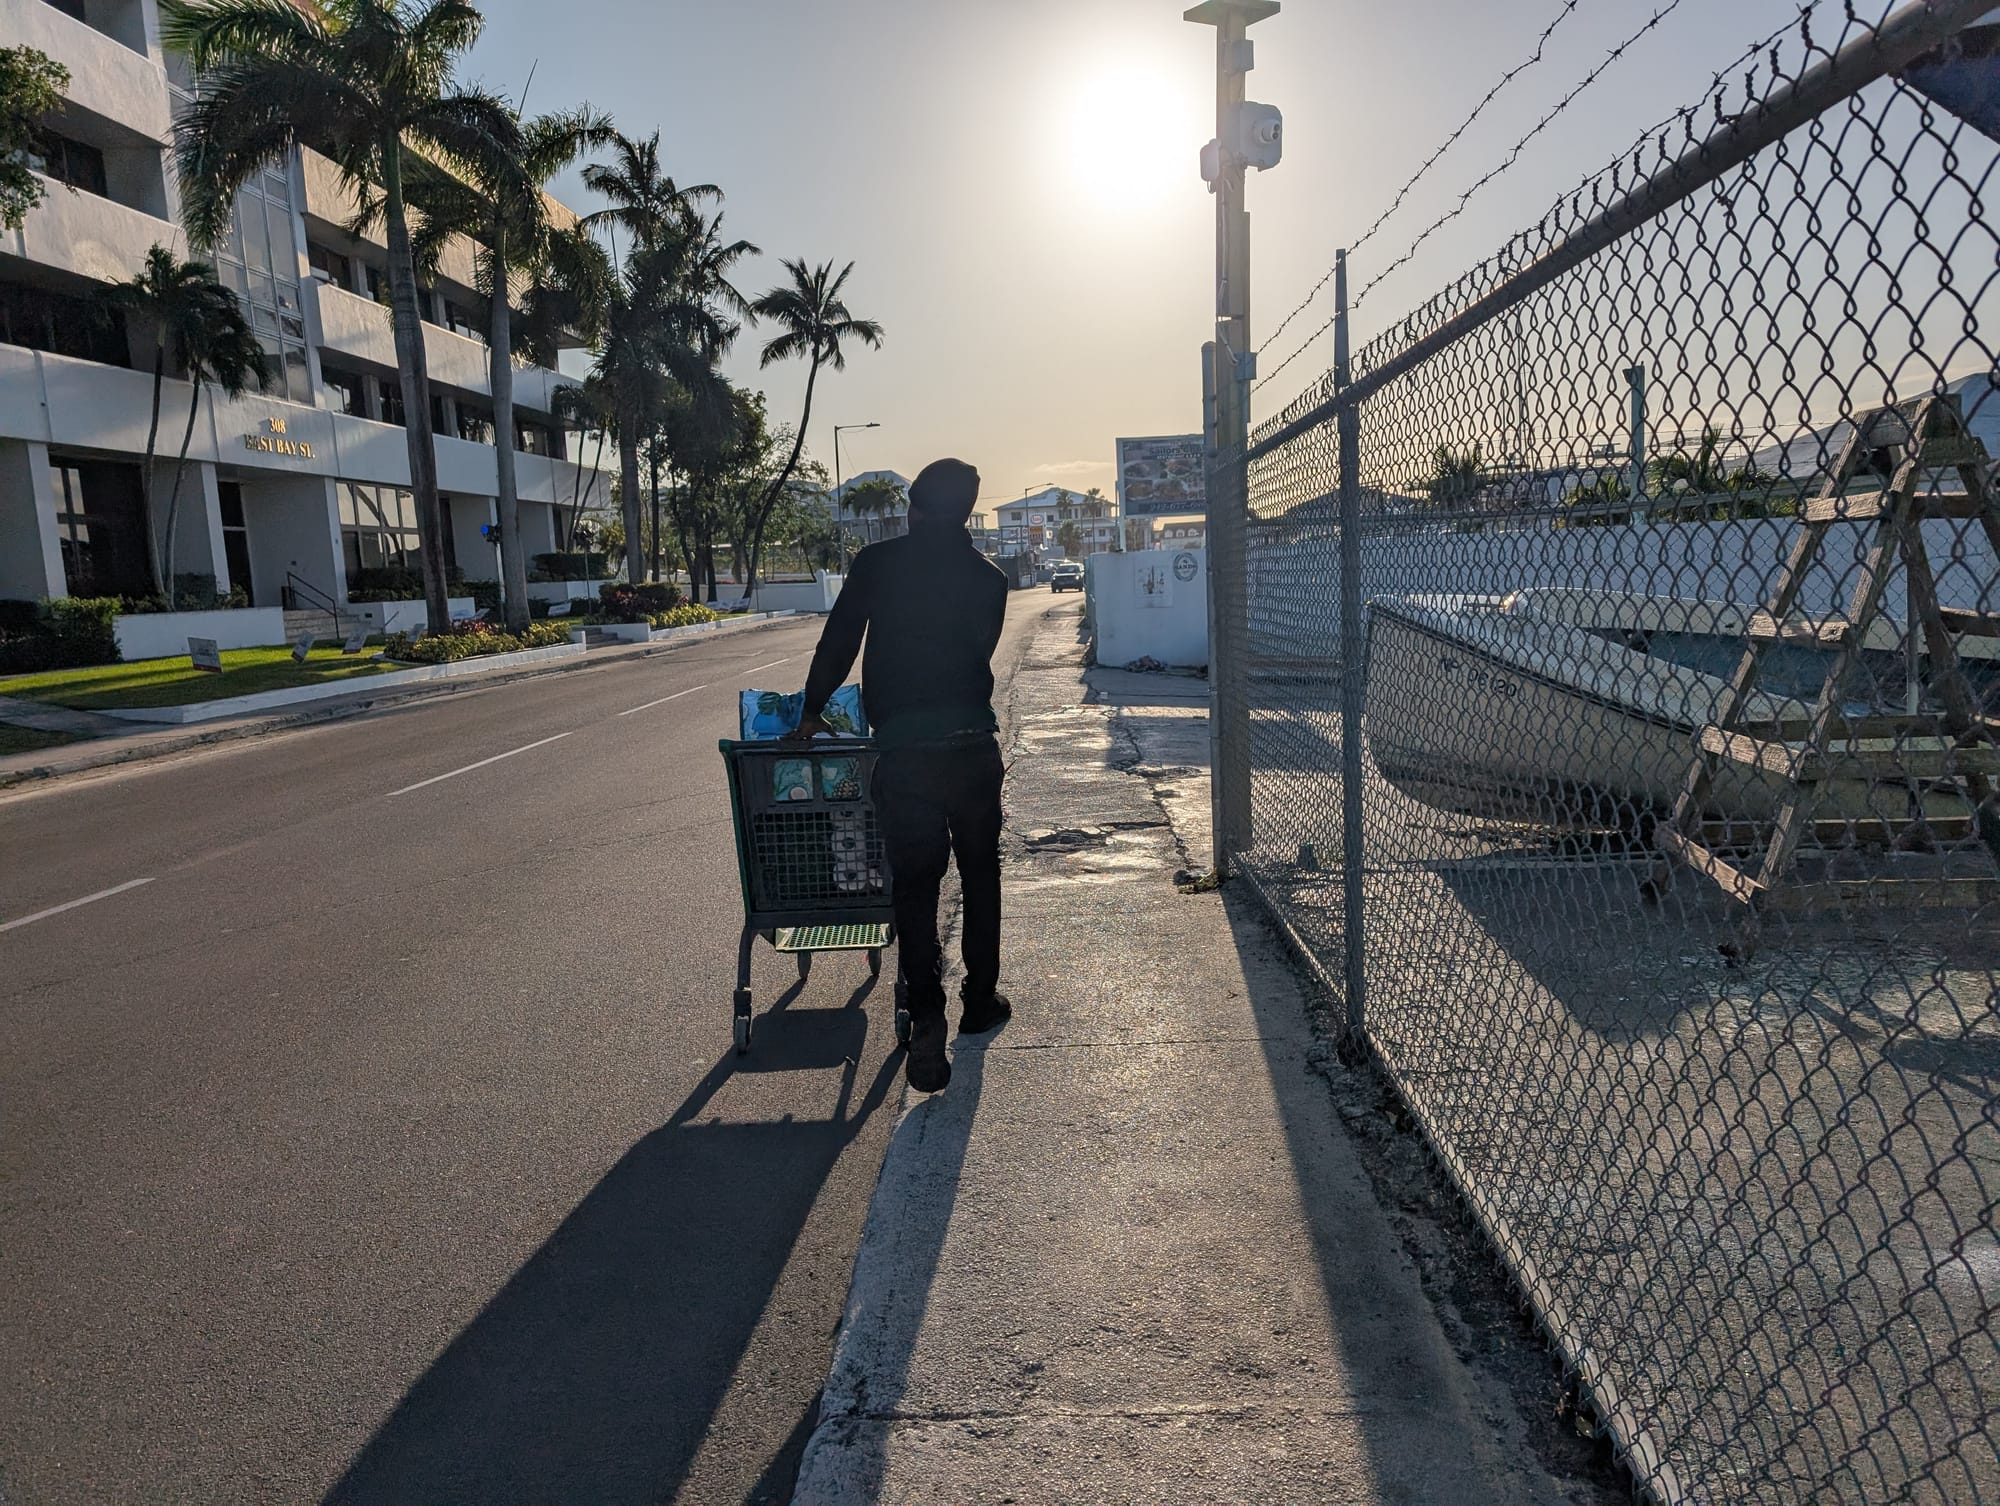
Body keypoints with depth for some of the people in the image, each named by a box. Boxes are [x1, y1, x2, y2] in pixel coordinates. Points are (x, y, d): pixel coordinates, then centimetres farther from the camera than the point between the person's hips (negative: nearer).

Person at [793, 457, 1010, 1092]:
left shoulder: (877, 563, 1)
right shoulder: (988, 576, 7)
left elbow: (838, 641, 5)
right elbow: (978, 655, 13)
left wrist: (812, 711, 18)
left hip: (903, 748, -2)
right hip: (973, 742, 2)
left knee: (914, 883, 2)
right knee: (980, 873, 18)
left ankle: (927, 1018, -12)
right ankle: (980, 998, 29)